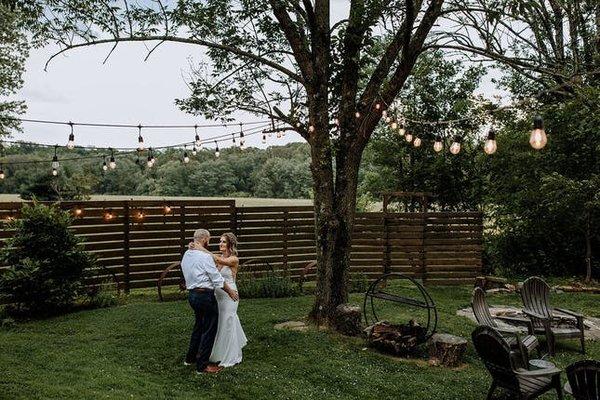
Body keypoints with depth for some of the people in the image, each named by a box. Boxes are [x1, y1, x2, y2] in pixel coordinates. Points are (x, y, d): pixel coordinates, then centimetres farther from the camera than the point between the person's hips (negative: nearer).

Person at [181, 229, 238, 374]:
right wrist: (230, 291, -2)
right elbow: (217, 279, -14)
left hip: (192, 294, 9)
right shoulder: (204, 256, -18)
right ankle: (202, 366, 8)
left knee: (199, 326, 24)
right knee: (209, 330, 2)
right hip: (205, 295, -9)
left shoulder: (186, 255, 9)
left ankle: (190, 358, 35)